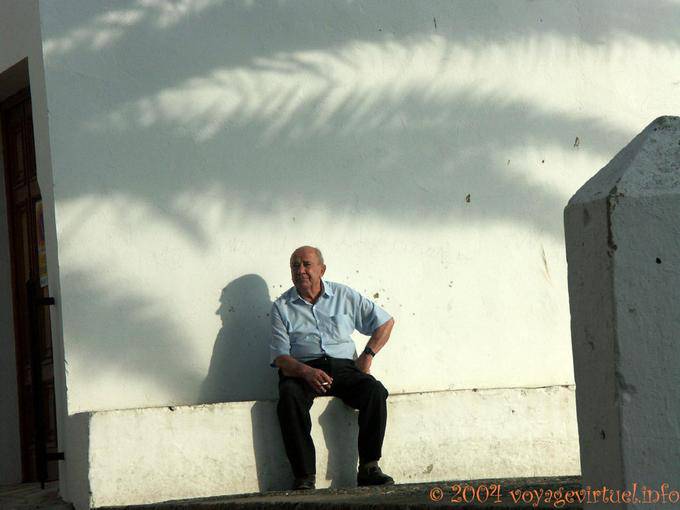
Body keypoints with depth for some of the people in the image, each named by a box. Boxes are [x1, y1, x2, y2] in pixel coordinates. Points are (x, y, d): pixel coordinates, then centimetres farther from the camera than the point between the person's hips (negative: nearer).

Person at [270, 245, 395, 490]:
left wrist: (367, 355, 5)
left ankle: (368, 468, -26)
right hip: (301, 369, -1)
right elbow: (280, 357, -1)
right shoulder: (281, 307, 9)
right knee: (289, 397, -36)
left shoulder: (344, 295, 14)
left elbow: (385, 322, 19)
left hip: (343, 366, 2)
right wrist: (306, 372, -21)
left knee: (375, 391, -29)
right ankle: (304, 477, -37)